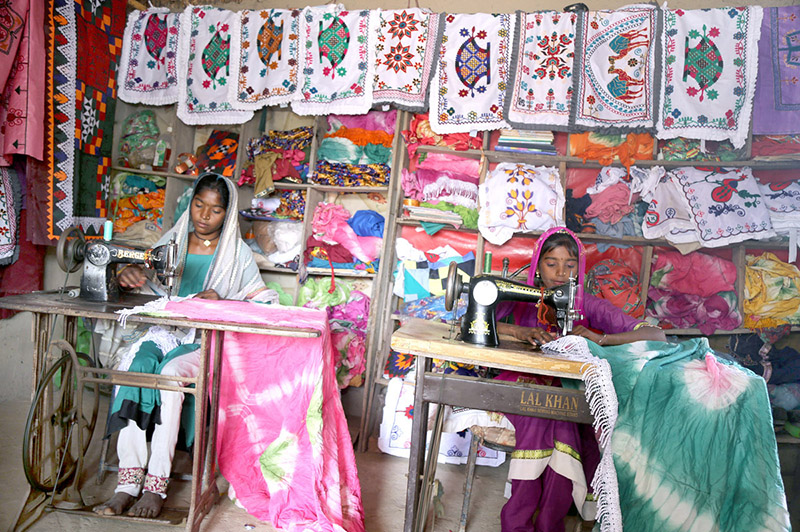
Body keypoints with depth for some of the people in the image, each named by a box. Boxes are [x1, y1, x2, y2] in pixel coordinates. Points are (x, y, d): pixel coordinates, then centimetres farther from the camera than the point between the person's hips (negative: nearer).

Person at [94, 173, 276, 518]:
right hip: (163, 332, 3)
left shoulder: (238, 253, 6)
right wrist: (128, 275, -7)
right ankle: (128, 485, -26)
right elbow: (141, 284, 17)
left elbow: (264, 303, 0)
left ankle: (156, 486, -24)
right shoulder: (171, 242, 14)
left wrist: (221, 304, -17)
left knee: (171, 372, -32)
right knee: (135, 365, -29)